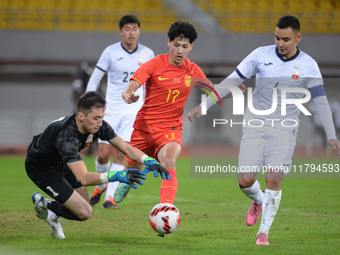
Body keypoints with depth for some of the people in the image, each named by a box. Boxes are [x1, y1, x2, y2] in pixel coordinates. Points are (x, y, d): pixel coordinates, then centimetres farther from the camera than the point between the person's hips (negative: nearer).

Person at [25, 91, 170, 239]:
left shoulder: (98, 126, -19)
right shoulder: (66, 136, -41)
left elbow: (126, 148, -10)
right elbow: (83, 178, -48)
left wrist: (150, 161, -27)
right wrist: (117, 176, -59)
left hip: (59, 163, 8)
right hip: (41, 169, -8)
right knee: (84, 212, -13)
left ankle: (45, 205, 23)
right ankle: (44, 205, 9)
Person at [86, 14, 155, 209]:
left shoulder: (147, 54, 2)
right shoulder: (111, 52, -4)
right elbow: (95, 78, 1)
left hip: (133, 111, 0)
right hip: (111, 110, 0)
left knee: (120, 153, -12)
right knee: (104, 154, -2)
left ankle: (110, 196, -7)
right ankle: (101, 185, 28)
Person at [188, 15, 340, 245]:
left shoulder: (308, 65, -2)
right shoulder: (261, 55, -1)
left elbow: (321, 100, -1)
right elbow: (231, 81, 2)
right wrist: (204, 106, -2)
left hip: (284, 129, -1)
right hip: (255, 124, 1)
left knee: (274, 180, -13)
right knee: (245, 180, -8)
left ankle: (264, 232, 0)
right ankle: (259, 201, 28)